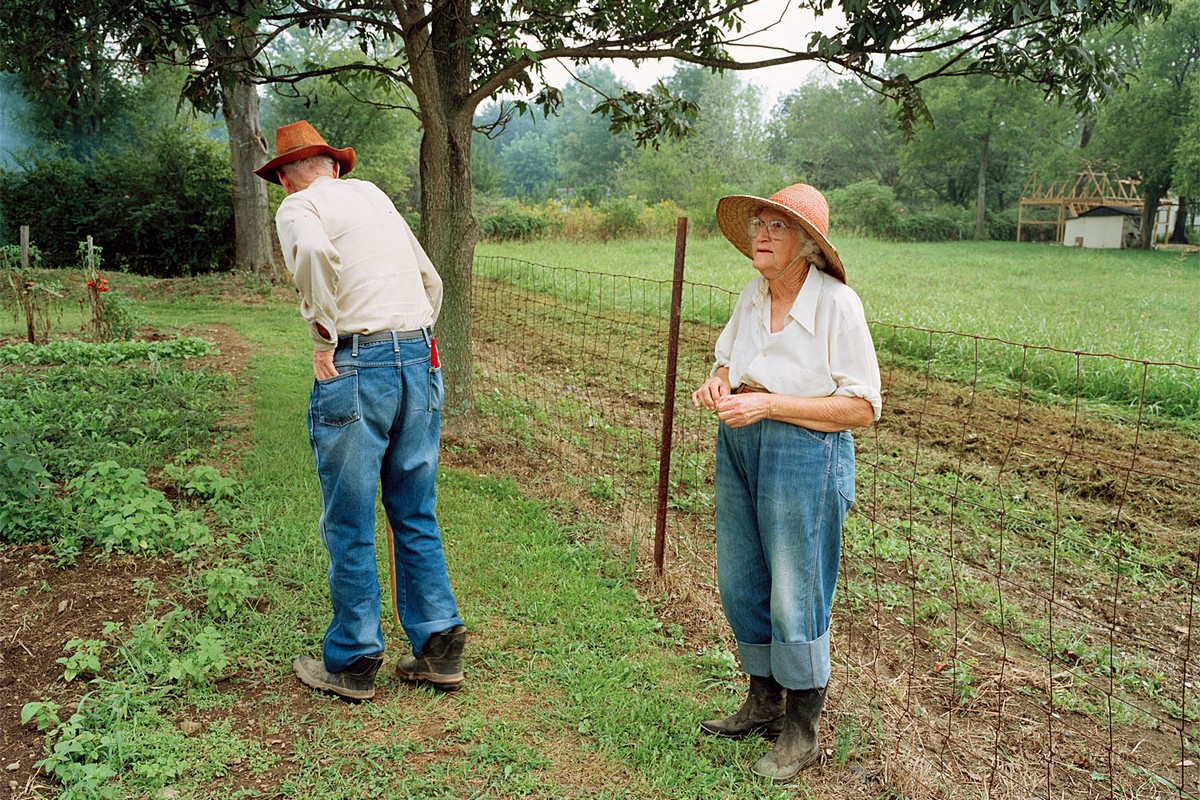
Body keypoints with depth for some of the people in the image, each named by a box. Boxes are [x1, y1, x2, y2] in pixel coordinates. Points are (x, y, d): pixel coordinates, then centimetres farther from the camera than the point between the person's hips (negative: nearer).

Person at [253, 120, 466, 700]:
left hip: (355, 367, -6)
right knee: (416, 516, 15)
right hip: (421, 359, 6)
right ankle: (439, 647, 20)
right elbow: (431, 280, 22)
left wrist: (323, 337, -13)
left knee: (349, 526, 6)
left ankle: (352, 662, 18)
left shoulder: (297, 207, 3)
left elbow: (313, 252, -23)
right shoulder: (373, 194, 20)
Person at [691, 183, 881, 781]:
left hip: (805, 454, -7)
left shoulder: (836, 302, -14)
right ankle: (762, 703, 37)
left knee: (795, 596, 3)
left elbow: (862, 407, -16)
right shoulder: (753, 294, 6)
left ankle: (800, 732, 24)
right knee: (739, 584, 15)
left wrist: (767, 404, -23)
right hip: (739, 446, 7)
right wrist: (718, 383, -3)